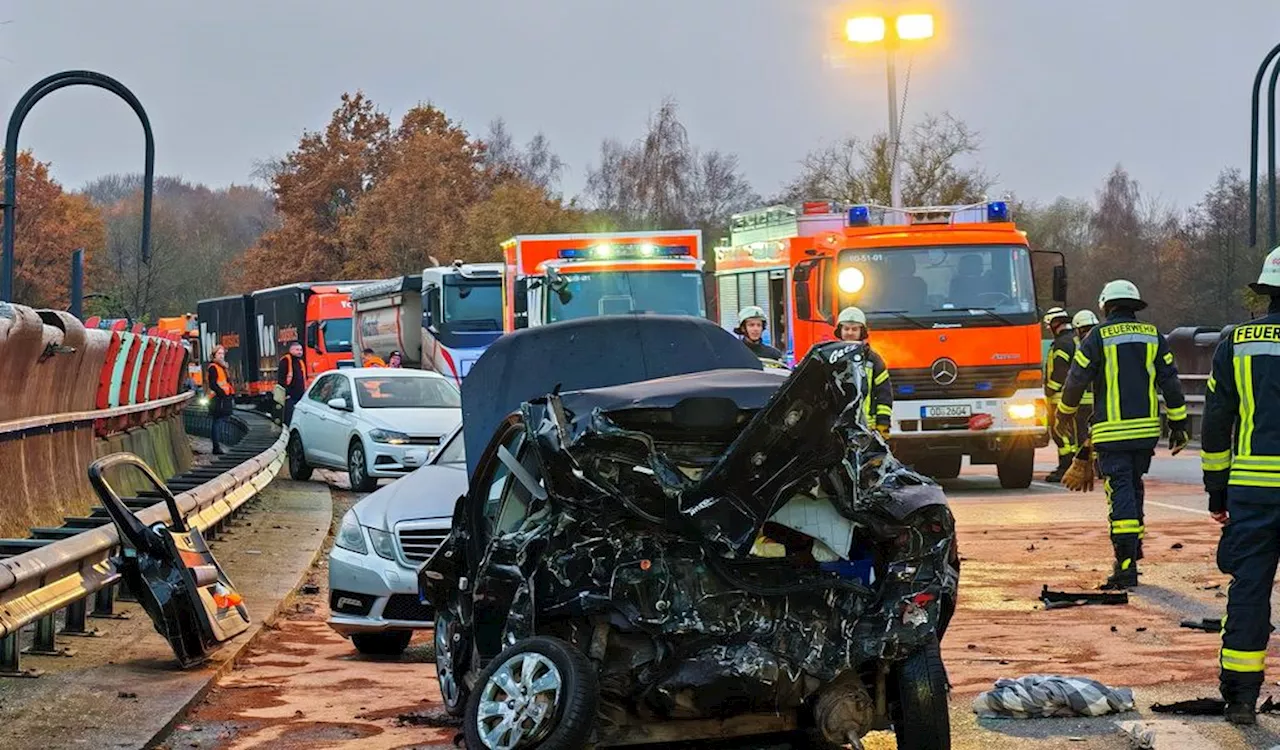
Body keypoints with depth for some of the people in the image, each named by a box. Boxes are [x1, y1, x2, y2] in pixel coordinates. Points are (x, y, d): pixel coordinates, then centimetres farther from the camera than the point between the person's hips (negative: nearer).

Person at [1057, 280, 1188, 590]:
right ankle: (1134, 545, 27)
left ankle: (1127, 566, -13)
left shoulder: (1098, 337, -4)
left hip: (1112, 431, -4)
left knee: (1120, 492, -6)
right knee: (1134, 486, 20)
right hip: (1147, 430, 4)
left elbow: (1076, 380, -2)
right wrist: (1178, 425, 11)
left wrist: (1065, 415, 15)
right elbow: (1170, 383, 7)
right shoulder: (1153, 336, 8)